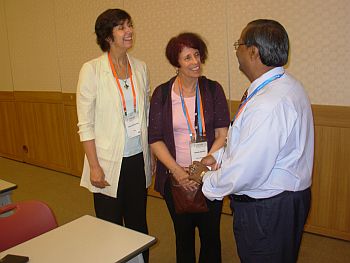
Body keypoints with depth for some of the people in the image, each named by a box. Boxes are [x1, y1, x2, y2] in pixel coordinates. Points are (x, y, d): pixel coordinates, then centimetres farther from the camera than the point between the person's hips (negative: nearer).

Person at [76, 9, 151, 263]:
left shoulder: (140, 67, 4)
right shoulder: (92, 70, -9)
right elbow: (85, 124, -9)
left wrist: (150, 156, 9)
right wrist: (94, 166, -13)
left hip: (139, 159, 4)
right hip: (109, 164, -4)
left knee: (138, 223, 17)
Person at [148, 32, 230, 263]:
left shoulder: (213, 90, -3)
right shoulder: (162, 93, -3)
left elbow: (223, 135, -6)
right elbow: (155, 139, -4)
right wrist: (176, 170, -16)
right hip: (175, 178, 0)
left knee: (211, 234, 14)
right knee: (183, 234, 18)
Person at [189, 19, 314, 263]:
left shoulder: (268, 104, -31)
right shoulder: (285, 85, 3)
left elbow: (245, 172, -28)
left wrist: (206, 178, -10)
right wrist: (218, 156, 7)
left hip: (266, 210, -10)